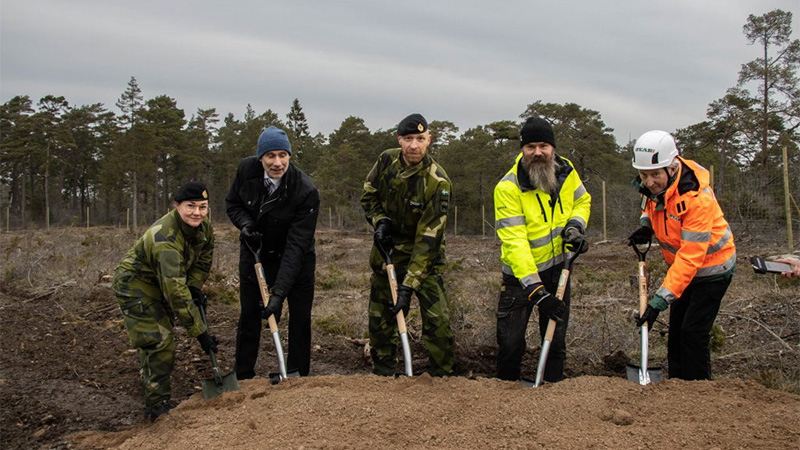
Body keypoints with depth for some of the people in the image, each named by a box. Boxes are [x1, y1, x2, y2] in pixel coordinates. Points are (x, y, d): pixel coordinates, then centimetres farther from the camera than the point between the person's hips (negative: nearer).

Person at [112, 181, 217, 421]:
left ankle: (150, 381, 47)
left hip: (158, 284, 9)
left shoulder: (203, 226, -12)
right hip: (134, 285, -9)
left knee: (158, 336, 23)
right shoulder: (165, 239, -38)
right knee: (160, 342, -17)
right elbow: (177, 294, -39)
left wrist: (195, 286, -4)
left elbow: (204, 255, 10)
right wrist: (200, 332, -36)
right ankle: (157, 405, -6)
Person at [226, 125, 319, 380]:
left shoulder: (307, 192, -30)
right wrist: (245, 224, -21)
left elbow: (296, 246, -32)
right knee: (249, 314, 8)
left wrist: (279, 292, -38)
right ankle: (243, 376, 22)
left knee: (300, 317, 2)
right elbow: (232, 203, 3)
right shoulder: (247, 169, -17)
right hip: (255, 252, 3)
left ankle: (298, 376, 19)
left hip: (297, 258, -3)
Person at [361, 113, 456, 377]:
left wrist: (409, 285, -29)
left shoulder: (438, 182, -25)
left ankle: (441, 376, 7)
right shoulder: (387, 161, -10)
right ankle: (382, 372, 27)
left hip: (424, 254, -4)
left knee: (437, 320, -10)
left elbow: (428, 239, -26)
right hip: (387, 247, 4)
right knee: (379, 316, 9)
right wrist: (379, 221, -12)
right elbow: (369, 196, 9)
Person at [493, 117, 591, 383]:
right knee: (510, 343, 1)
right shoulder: (508, 188, -22)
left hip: (558, 267, 4)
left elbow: (583, 201, 16)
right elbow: (514, 243, -27)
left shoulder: (565, 171, -5)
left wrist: (576, 224, -8)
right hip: (521, 272, -4)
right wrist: (535, 291, -33)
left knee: (556, 339, 12)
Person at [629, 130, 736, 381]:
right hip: (682, 265, 8)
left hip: (712, 268, -8)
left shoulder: (697, 198, -35)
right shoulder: (653, 185, -13)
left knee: (693, 331, -9)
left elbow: (690, 257, -36)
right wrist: (646, 226, -7)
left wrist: (661, 299, -39)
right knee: (676, 328, 14)